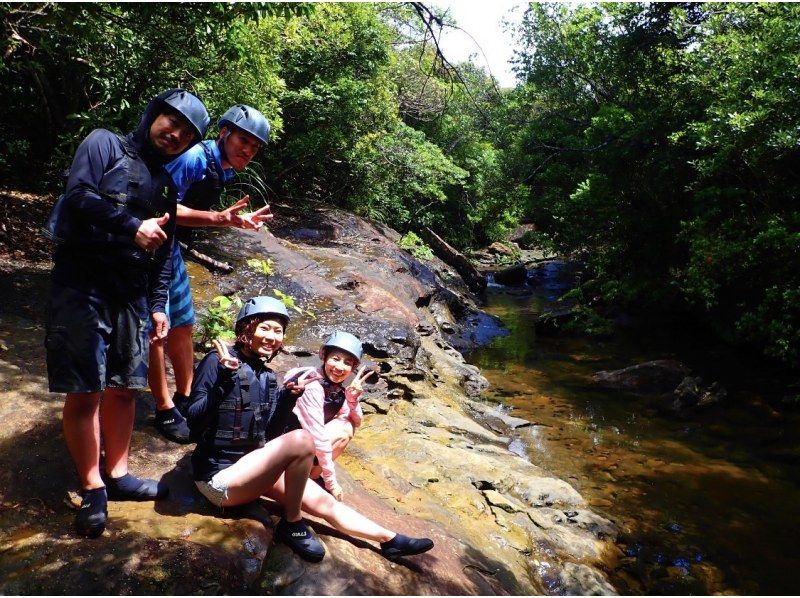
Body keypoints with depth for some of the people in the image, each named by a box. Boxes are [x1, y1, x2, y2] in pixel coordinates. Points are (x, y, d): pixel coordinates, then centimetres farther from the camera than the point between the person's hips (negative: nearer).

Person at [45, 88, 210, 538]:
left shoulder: (166, 186, 19)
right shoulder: (105, 144, 3)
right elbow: (78, 196, -13)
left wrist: (158, 306, 12)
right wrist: (133, 227, -15)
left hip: (132, 294, 6)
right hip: (83, 286, -6)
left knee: (123, 388, 9)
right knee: (84, 392, -3)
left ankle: (117, 474, 22)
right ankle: (93, 489, 8)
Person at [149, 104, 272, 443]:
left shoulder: (223, 171, 8)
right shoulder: (194, 157, -20)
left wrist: (233, 220, 8)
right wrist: (221, 218, -30)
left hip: (171, 248, 10)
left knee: (183, 324, 15)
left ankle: (184, 398, 29)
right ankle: (165, 410, 11)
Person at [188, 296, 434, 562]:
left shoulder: (267, 376, 8)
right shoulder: (217, 362, -13)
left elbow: (269, 435, 6)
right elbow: (193, 421, -19)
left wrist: (288, 398, -7)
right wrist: (223, 380, -31)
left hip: (251, 464, 8)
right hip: (219, 475, -7)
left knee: (323, 501, 4)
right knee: (301, 440, -27)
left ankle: (390, 540, 20)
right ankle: (292, 525, -7)